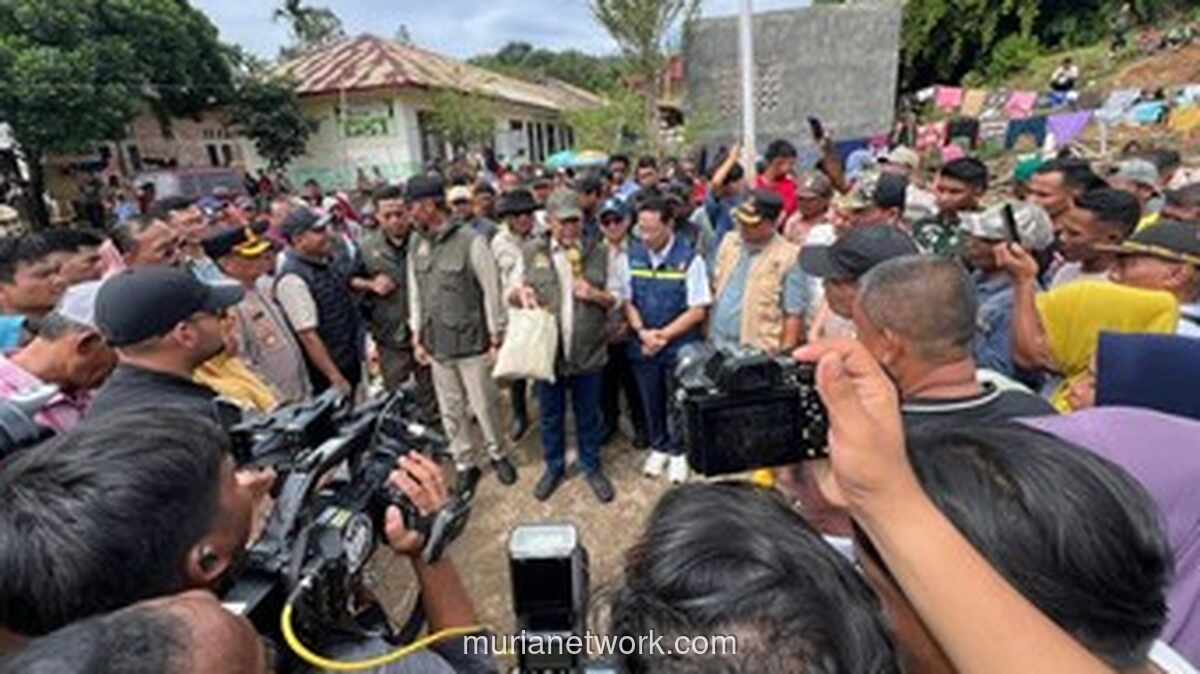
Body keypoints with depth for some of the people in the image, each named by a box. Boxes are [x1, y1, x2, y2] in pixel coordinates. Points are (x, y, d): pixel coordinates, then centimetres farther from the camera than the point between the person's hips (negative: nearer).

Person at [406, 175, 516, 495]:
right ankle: (465, 466, 30)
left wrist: (496, 340, -9)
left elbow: (492, 293, -10)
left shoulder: (471, 242, -12)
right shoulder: (416, 250, 6)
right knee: (451, 411, 13)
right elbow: (415, 296, 14)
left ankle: (497, 454, 33)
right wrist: (417, 338, 12)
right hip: (437, 347, 5)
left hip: (472, 344, -5)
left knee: (485, 407, 8)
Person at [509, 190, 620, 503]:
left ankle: (592, 467, 36)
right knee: (550, 416, 16)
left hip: (589, 352, 0)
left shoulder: (599, 252, 1)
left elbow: (617, 298, 5)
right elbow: (510, 295, 8)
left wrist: (595, 294, -16)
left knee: (589, 415, 15)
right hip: (547, 351, 1)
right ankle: (554, 467, 38)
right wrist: (520, 293, -15)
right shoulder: (531, 251, 1)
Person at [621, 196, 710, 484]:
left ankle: (678, 452, 34)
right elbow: (626, 301, 3)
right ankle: (658, 447, 39)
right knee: (651, 401, 17)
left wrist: (664, 335, -14)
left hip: (680, 345, -3)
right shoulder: (631, 256, -3)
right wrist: (643, 332, -11)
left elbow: (698, 310, -11)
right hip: (643, 345, 3)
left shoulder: (689, 259, -14)